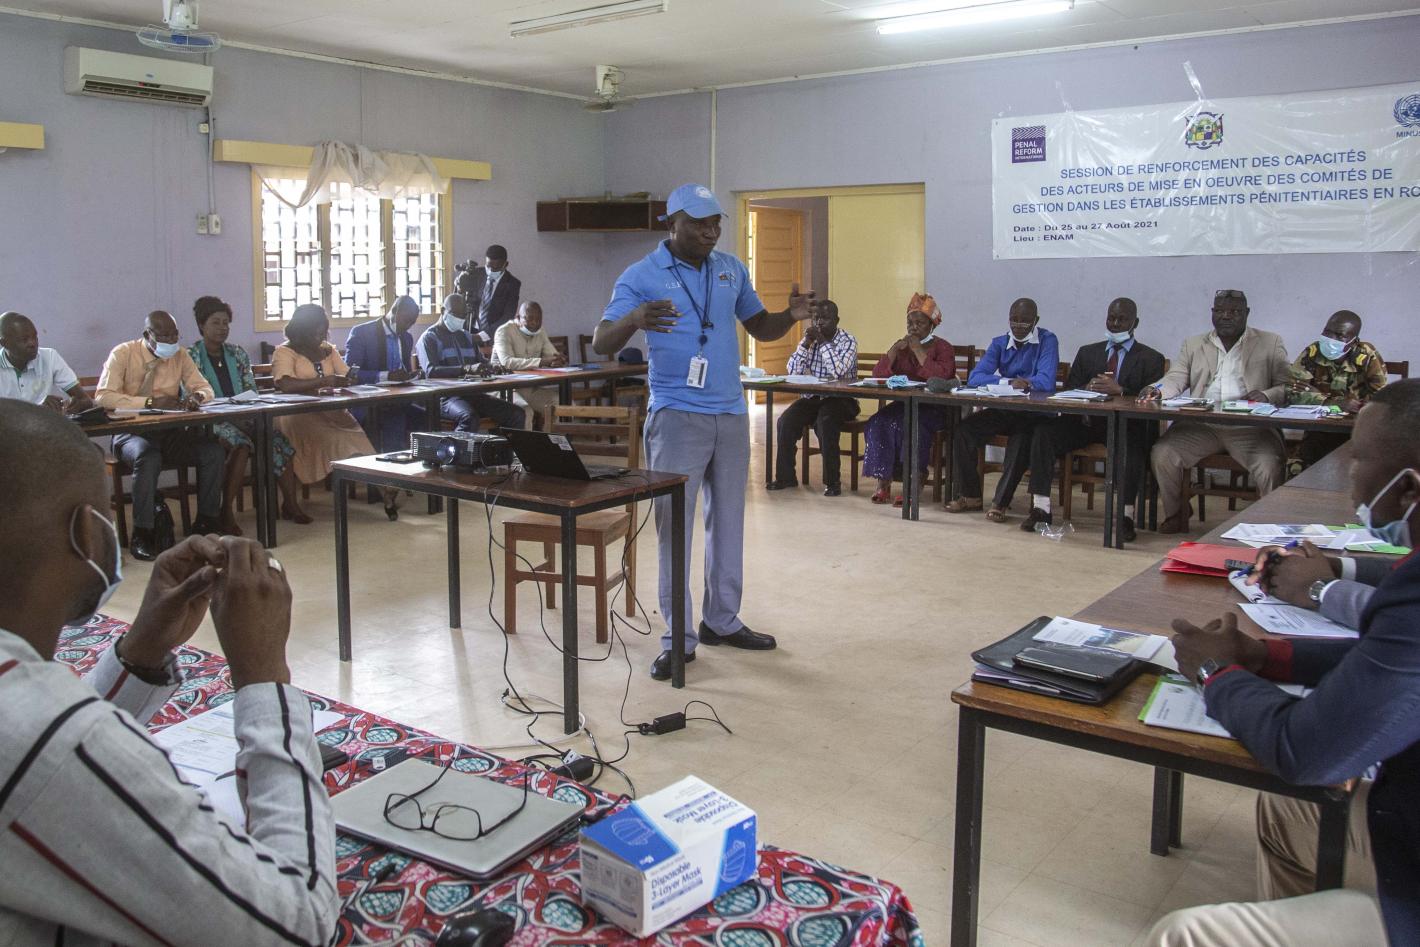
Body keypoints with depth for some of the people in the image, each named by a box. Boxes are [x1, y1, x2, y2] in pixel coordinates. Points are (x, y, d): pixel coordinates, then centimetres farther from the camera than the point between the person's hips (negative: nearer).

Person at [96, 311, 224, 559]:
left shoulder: (179, 355, 6)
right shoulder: (123, 353, -6)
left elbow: (205, 388, 8)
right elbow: (103, 396, -16)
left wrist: (196, 396, -18)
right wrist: (151, 402, -25)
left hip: (169, 432, 4)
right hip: (131, 433, -4)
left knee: (213, 451, -21)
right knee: (149, 457, -37)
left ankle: (206, 521, -7)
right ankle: (142, 534, -25)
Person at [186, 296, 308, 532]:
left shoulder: (237, 353, 16)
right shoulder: (191, 357, -1)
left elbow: (252, 391, 12)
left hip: (242, 417, 5)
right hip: (210, 422, -5)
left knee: (277, 439, -22)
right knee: (240, 443, -35)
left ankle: (290, 504, -18)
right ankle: (226, 513, -31)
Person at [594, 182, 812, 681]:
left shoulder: (732, 270, 11)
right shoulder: (641, 276, -4)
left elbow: (760, 328, 19)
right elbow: (601, 344, -11)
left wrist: (790, 316, -4)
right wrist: (635, 319, -32)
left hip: (731, 414, 5)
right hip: (676, 416, -5)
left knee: (728, 520, 12)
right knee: (675, 524, -4)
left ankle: (722, 620, 25)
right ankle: (678, 637, 4)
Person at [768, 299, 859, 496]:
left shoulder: (848, 340, -6)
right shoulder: (811, 339, 9)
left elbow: (838, 371, -24)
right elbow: (793, 371, -1)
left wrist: (822, 340, -21)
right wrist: (806, 342, -11)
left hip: (841, 399, -5)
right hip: (812, 398, 5)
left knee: (825, 422, -35)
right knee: (785, 420, -19)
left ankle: (832, 481, -25)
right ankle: (785, 476, -8)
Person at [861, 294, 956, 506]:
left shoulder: (943, 348, 2)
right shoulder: (902, 347, 17)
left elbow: (943, 377, -18)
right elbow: (877, 374, 7)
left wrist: (919, 351, -14)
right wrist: (894, 350, -5)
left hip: (933, 408, -5)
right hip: (903, 404, 5)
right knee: (877, 423, -24)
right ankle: (883, 482, -22)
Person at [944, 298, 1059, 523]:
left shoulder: (1047, 341, -6)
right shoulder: (1000, 343, 7)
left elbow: (1046, 382, -21)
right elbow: (974, 378, -7)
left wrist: (1011, 382, -17)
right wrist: (1009, 382, -22)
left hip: (1034, 413, -5)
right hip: (1003, 410, 5)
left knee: (1021, 439, -35)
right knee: (963, 430, -16)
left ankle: (1001, 502, -23)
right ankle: (969, 495, -5)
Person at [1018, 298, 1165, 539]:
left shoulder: (1151, 359, 10)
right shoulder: (1087, 352, 20)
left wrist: (1120, 390, -20)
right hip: (1086, 420, 3)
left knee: (1134, 444, -38)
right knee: (1043, 432, -23)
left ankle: (1126, 515, -32)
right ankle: (1041, 509, -24)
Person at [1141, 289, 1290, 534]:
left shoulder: (1271, 343, 13)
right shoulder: (1193, 345, 20)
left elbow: (1286, 387, 5)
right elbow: (1176, 380, 8)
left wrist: (1267, 395, -18)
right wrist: (1157, 391, -15)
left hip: (1251, 428, -2)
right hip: (1200, 425, 2)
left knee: (1269, 466, -29)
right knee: (1162, 454, -20)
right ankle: (1176, 514, 2)